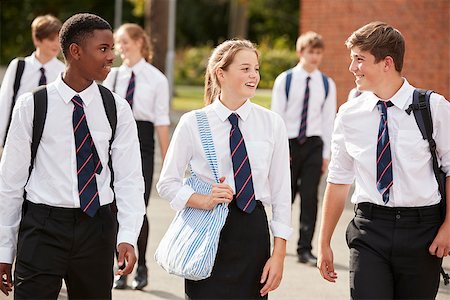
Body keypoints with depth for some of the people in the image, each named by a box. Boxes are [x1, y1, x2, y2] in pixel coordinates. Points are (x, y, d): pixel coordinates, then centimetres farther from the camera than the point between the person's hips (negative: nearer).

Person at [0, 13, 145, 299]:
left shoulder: (117, 109, 2)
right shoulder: (32, 106, -3)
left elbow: (129, 178, -1)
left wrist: (128, 237, -17)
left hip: (97, 228, 2)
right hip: (43, 226, -2)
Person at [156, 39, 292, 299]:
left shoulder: (272, 124, 2)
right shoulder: (193, 124, -2)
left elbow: (281, 192, 3)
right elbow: (167, 183, 3)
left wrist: (279, 255, -1)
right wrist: (204, 201, -15)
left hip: (254, 230, 2)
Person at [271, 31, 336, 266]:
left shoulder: (327, 84, 3)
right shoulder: (285, 80, -2)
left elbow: (329, 120, 4)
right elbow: (276, 116, -2)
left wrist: (326, 154, 1)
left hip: (313, 145, 1)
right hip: (289, 143, -1)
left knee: (309, 197, -3)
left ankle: (305, 250, 2)